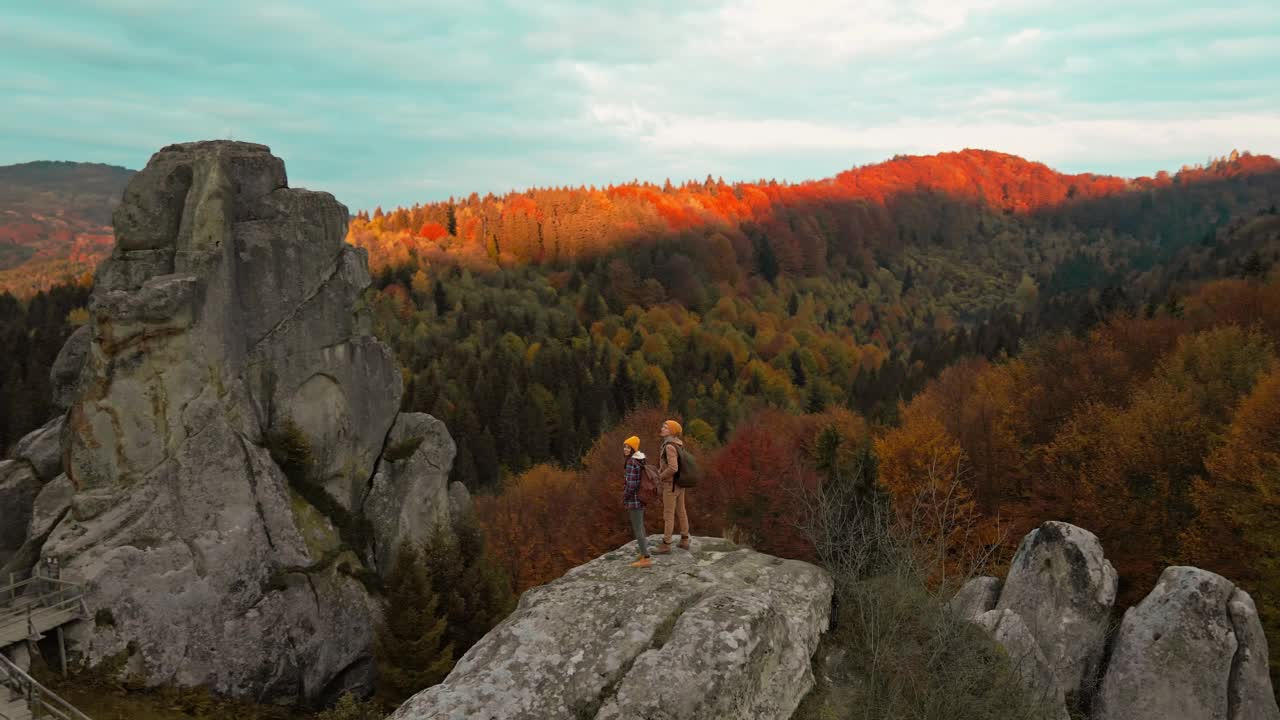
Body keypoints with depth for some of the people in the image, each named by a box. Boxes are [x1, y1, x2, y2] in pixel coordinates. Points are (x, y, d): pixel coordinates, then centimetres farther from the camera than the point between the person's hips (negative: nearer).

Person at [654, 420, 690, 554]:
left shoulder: (670, 447, -25)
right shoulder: (678, 445, 7)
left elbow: (673, 468, -32)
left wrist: (660, 477, -15)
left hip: (671, 485, -9)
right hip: (679, 484, 9)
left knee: (668, 515, -1)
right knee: (681, 512, 16)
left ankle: (666, 545, 5)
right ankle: (684, 541, 25)